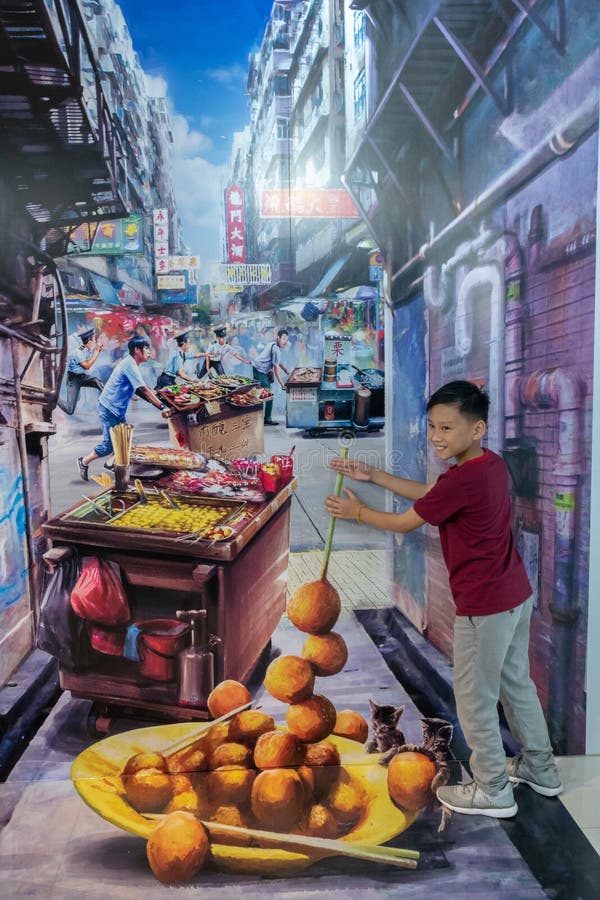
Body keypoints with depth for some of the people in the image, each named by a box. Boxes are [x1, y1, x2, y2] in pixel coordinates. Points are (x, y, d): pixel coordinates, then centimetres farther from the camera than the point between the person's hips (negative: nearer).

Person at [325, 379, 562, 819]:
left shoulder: (462, 480, -25)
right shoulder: (493, 464, 3)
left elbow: (404, 522, -12)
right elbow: (430, 494, 14)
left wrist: (357, 510, 4)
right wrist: (374, 476, 11)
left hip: (484, 605, -9)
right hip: (516, 594, 9)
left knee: (475, 699, 9)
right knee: (516, 683, 24)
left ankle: (493, 790, 26)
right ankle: (541, 769, 41)